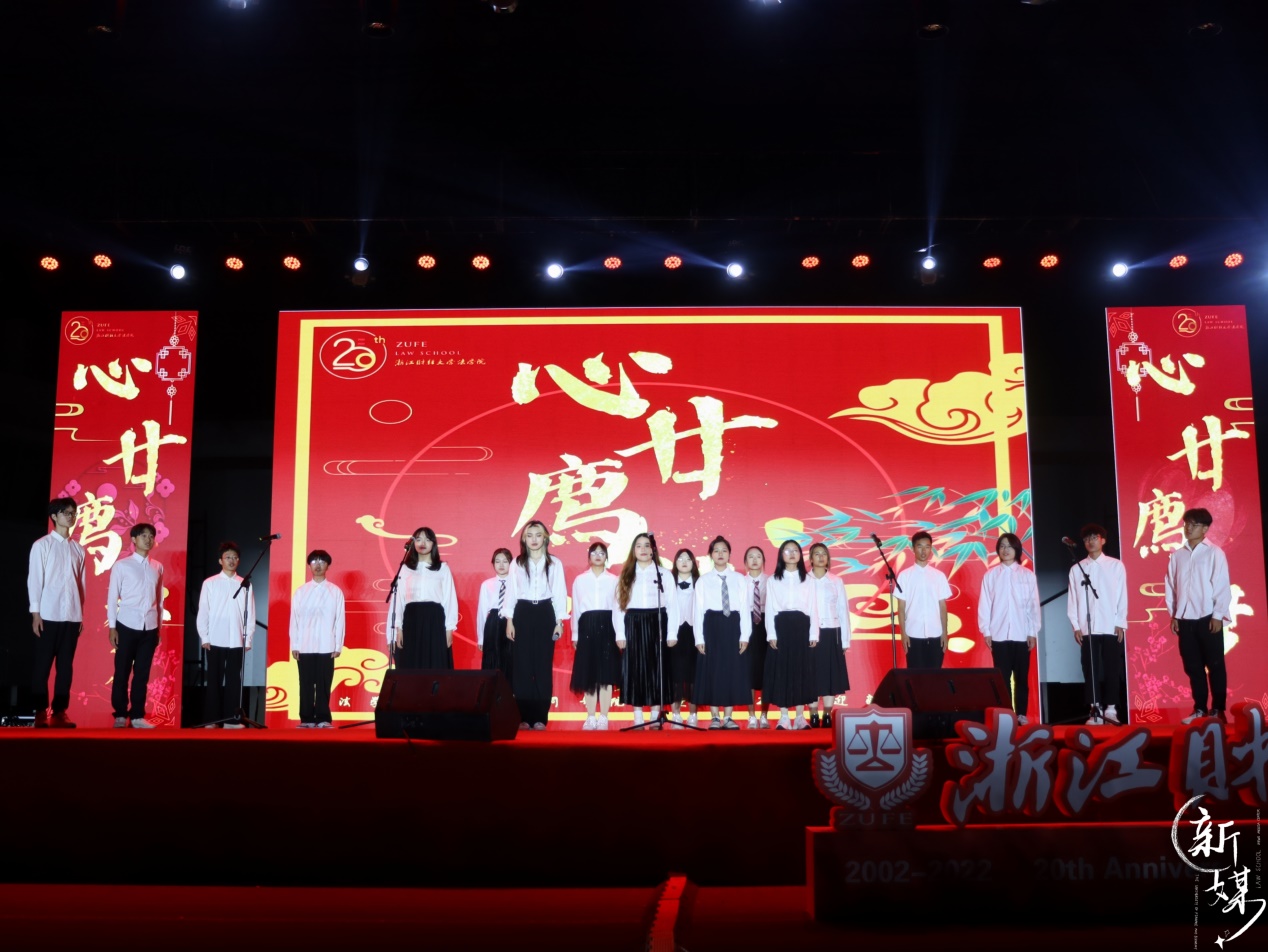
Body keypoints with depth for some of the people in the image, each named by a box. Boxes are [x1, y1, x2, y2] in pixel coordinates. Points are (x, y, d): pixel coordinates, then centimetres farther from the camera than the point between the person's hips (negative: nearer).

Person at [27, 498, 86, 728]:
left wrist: (81, 614, 10)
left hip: (72, 616, 4)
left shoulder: (78, 549, 11)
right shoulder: (42, 545, 0)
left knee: (66, 665, 4)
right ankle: (41, 713, 6)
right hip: (49, 615, -4)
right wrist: (35, 613, -8)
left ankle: (59, 712, 8)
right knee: (43, 664, 1)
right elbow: (34, 579, -3)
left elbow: (80, 583, 12)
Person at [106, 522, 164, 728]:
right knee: (122, 672, 5)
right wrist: (112, 627, -5)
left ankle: (137, 715, 13)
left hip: (149, 628, 3)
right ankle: (120, 715, 14)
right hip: (127, 626, -3)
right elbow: (112, 597, -1)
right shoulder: (121, 565, -1)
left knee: (142, 673, 6)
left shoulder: (158, 567, 9)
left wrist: (159, 627, 10)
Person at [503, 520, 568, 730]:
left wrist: (559, 621, -1)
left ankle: (540, 717, 5)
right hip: (522, 614, 1)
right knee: (522, 666, 0)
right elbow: (511, 592, 5)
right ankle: (524, 717, 5)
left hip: (545, 614, 0)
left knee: (544, 666, 0)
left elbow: (559, 593, 3)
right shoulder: (517, 563, 6)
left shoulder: (554, 563, 3)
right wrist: (509, 620, 0)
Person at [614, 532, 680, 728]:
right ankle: (638, 719, 8)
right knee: (635, 670, 2)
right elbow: (618, 605, 4)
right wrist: (620, 633, -4)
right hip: (633, 626, 1)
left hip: (656, 625, -1)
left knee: (656, 669, 1)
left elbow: (672, 604, 1)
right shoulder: (625, 576, 8)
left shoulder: (664, 574, 4)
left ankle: (655, 717, 9)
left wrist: (672, 633, -6)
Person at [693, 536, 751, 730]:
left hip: (733, 625, 1)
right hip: (712, 625, -1)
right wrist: (699, 638, -5)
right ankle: (715, 717, 9)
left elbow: (745, 608, 3)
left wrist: (745, 635, -3)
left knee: (732, 670, 3)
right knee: (712, 670, 1)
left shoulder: (739, 579, 6)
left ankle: (728, 717, 12)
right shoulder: (703, 580, 3)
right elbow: (699, 610, 1)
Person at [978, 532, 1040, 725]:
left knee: (1022, 677, 5)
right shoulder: (991, 575, 4)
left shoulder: (1028, 575, 5)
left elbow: (1033, 605, 5)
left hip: (1022, 634, 0)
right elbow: (984, 604, 3)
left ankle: (1021, 714, 12)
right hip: (999, 634, 0)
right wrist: (986, 631, -2)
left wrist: (1033, 632, 1)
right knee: (1002, 677, 2)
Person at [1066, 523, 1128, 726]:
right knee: (1091, 670, 0)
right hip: (1087, 628, 1)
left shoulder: (1116, 566, 6)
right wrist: (1076, 626, -1)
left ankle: (1111, 709, 6)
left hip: (1111, 627, -1)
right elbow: (1072, 599, 6)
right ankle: (1095, 710, 3)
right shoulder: (1076, 569, 8)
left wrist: (1120, 624, -3)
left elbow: (1122, 597, 3)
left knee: (1112, 669, 0)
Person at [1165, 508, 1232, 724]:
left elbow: (1222, 585, -6)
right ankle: (1200, 709, 15)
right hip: (1185, 619, 4)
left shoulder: (1214, 552, -2)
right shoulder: (1177, 555, 10)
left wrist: (1218, 615, -10)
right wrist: (1173, 614, 6)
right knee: (1193, 667, 8)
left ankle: (1217, 709, 10)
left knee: (1215, 665, 2)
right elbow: (1171, 586, 11)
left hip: (1208, 618, -4)